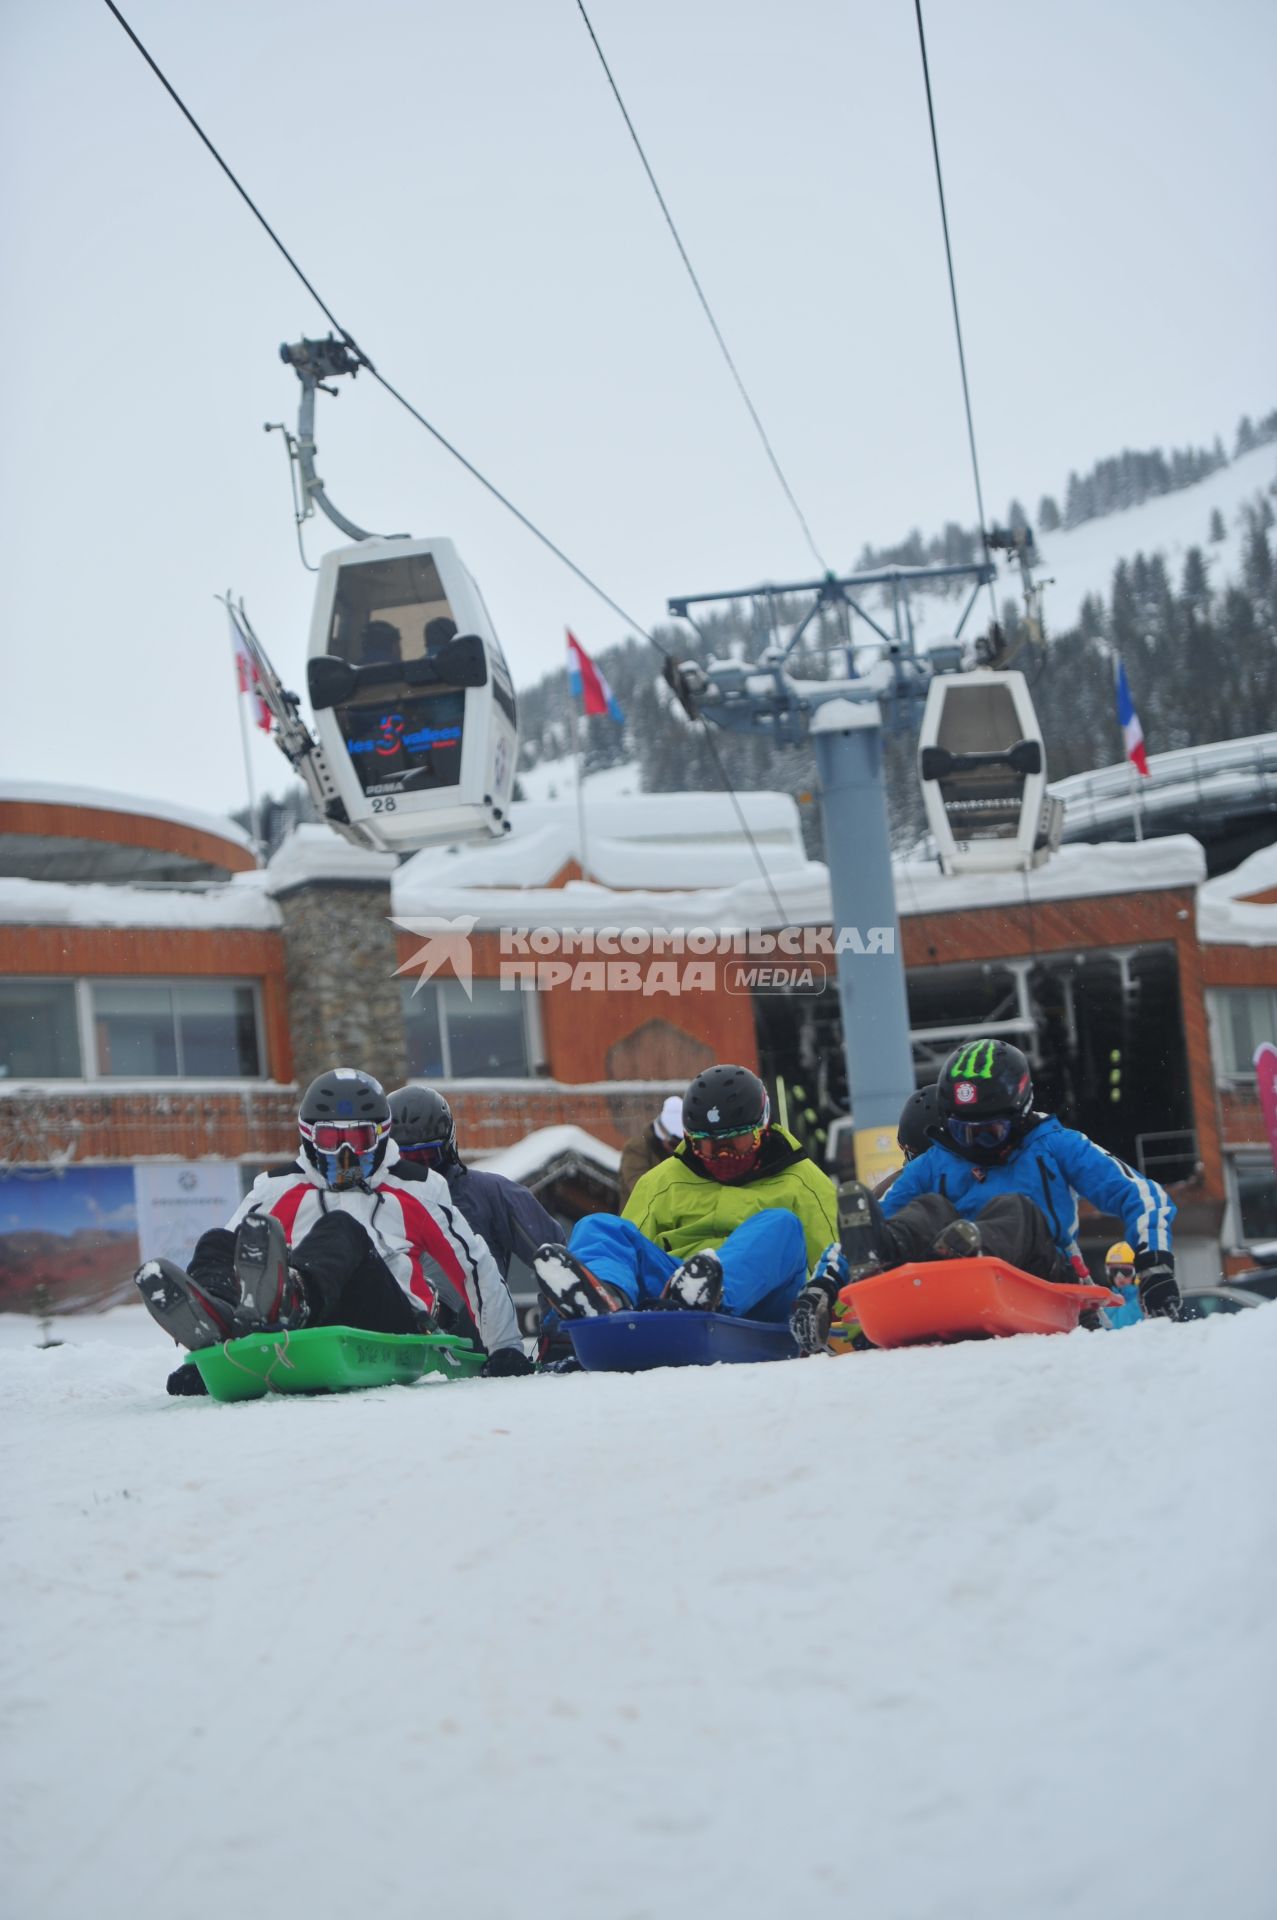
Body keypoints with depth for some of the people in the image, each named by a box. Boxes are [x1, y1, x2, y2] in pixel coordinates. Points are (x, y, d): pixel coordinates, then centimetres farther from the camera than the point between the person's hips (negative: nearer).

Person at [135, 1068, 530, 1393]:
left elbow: (474, 1267, 22)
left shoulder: (413, 1194, 22)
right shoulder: (279, 1192, 25)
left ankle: (290, 1299, -66)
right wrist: (198, 1362, 8)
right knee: (217, 1245, -19)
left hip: (391, 1332, -2)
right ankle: (209, 1319, -56)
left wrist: (505, 1347, 14)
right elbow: (235, 1255, 17)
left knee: (340, 1230, -30)